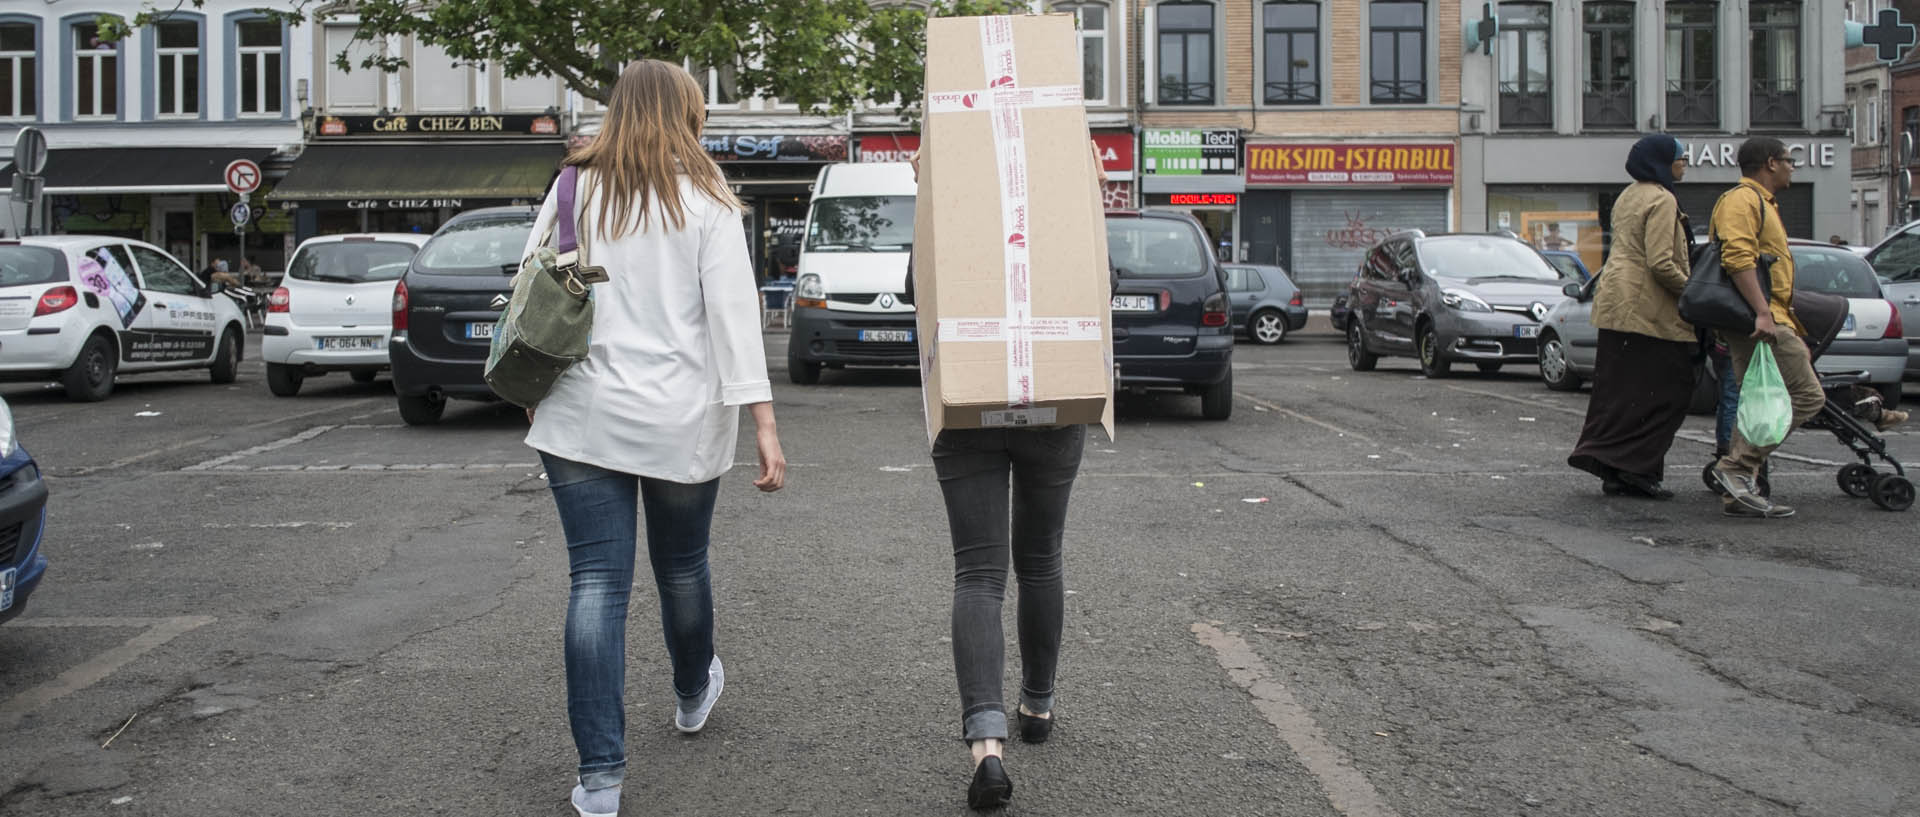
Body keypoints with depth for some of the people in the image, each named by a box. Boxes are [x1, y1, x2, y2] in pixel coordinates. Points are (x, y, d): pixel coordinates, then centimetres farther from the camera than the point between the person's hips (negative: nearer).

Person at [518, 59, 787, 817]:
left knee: (597, 584, -1)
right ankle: (694, 693, 45)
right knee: (682, 565, 19)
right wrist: (763, 421, -12)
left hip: (583, 417, 1)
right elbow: (732, 311, -9)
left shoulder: (573, 191, 6)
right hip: (680, 420, -1)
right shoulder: (706, 200, -1)